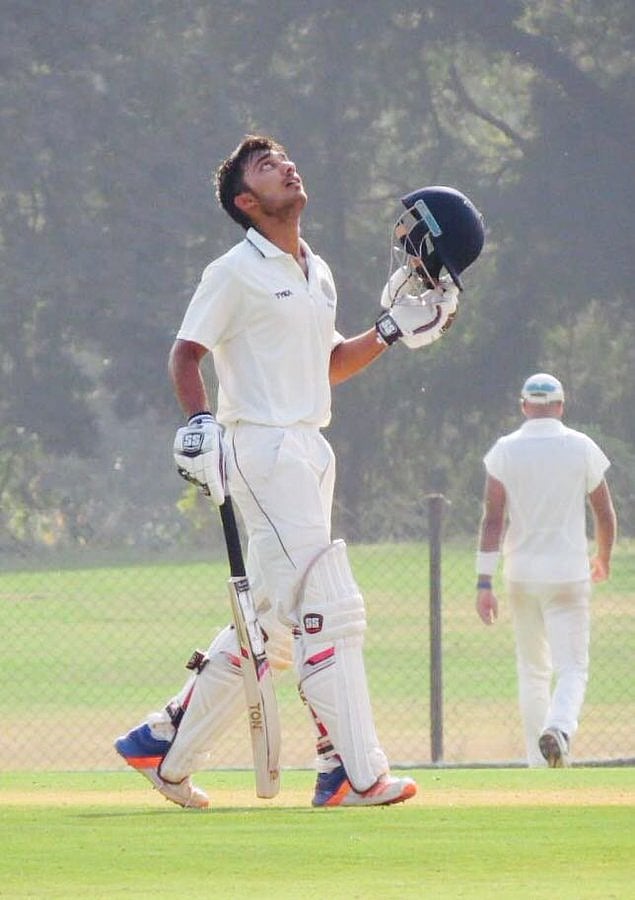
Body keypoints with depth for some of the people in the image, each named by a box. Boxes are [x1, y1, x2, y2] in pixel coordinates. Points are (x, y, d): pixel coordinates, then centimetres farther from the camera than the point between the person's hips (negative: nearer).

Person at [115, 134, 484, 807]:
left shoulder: (318, 274, 17)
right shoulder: (235, 273, -7)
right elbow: (185, 352, -8)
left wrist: (397, 327, 15)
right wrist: (199, 422, -23)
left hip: (311, 449, 9)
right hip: (262, 449, -9)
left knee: (271, 624, 11)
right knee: (329, 608, -13)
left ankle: (163, 747, 20)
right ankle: (356, 773, -13)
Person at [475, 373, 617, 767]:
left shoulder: (505, 450, -1)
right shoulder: (582, 447, -2)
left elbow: (493, 518, -8)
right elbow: (605, 514, 5)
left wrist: (485, 582, -9)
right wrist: (604, 559, 24)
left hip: (521, 575, 2)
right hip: (569, 573, -2)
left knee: (532, 671, 14)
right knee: (572, 668, -3)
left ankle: (539, 764, 15)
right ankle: (558, 729, -32)